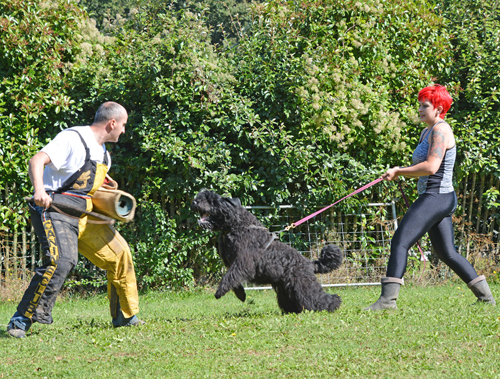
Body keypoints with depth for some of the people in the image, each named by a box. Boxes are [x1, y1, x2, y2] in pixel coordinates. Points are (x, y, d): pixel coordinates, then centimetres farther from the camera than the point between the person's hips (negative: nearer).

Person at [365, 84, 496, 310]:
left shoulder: (440, 130, -11)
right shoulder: (426, 133, 19)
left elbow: (431, 167, -21)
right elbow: (422, 170, 26)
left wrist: (399, 172, -14)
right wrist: (400, 173, 7)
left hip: (436, 197, -11)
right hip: (439, 199, 11)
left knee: (400, 241, -15)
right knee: (447, 253, 13)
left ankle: (388, 299, -21)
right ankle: (486, 296, 15)